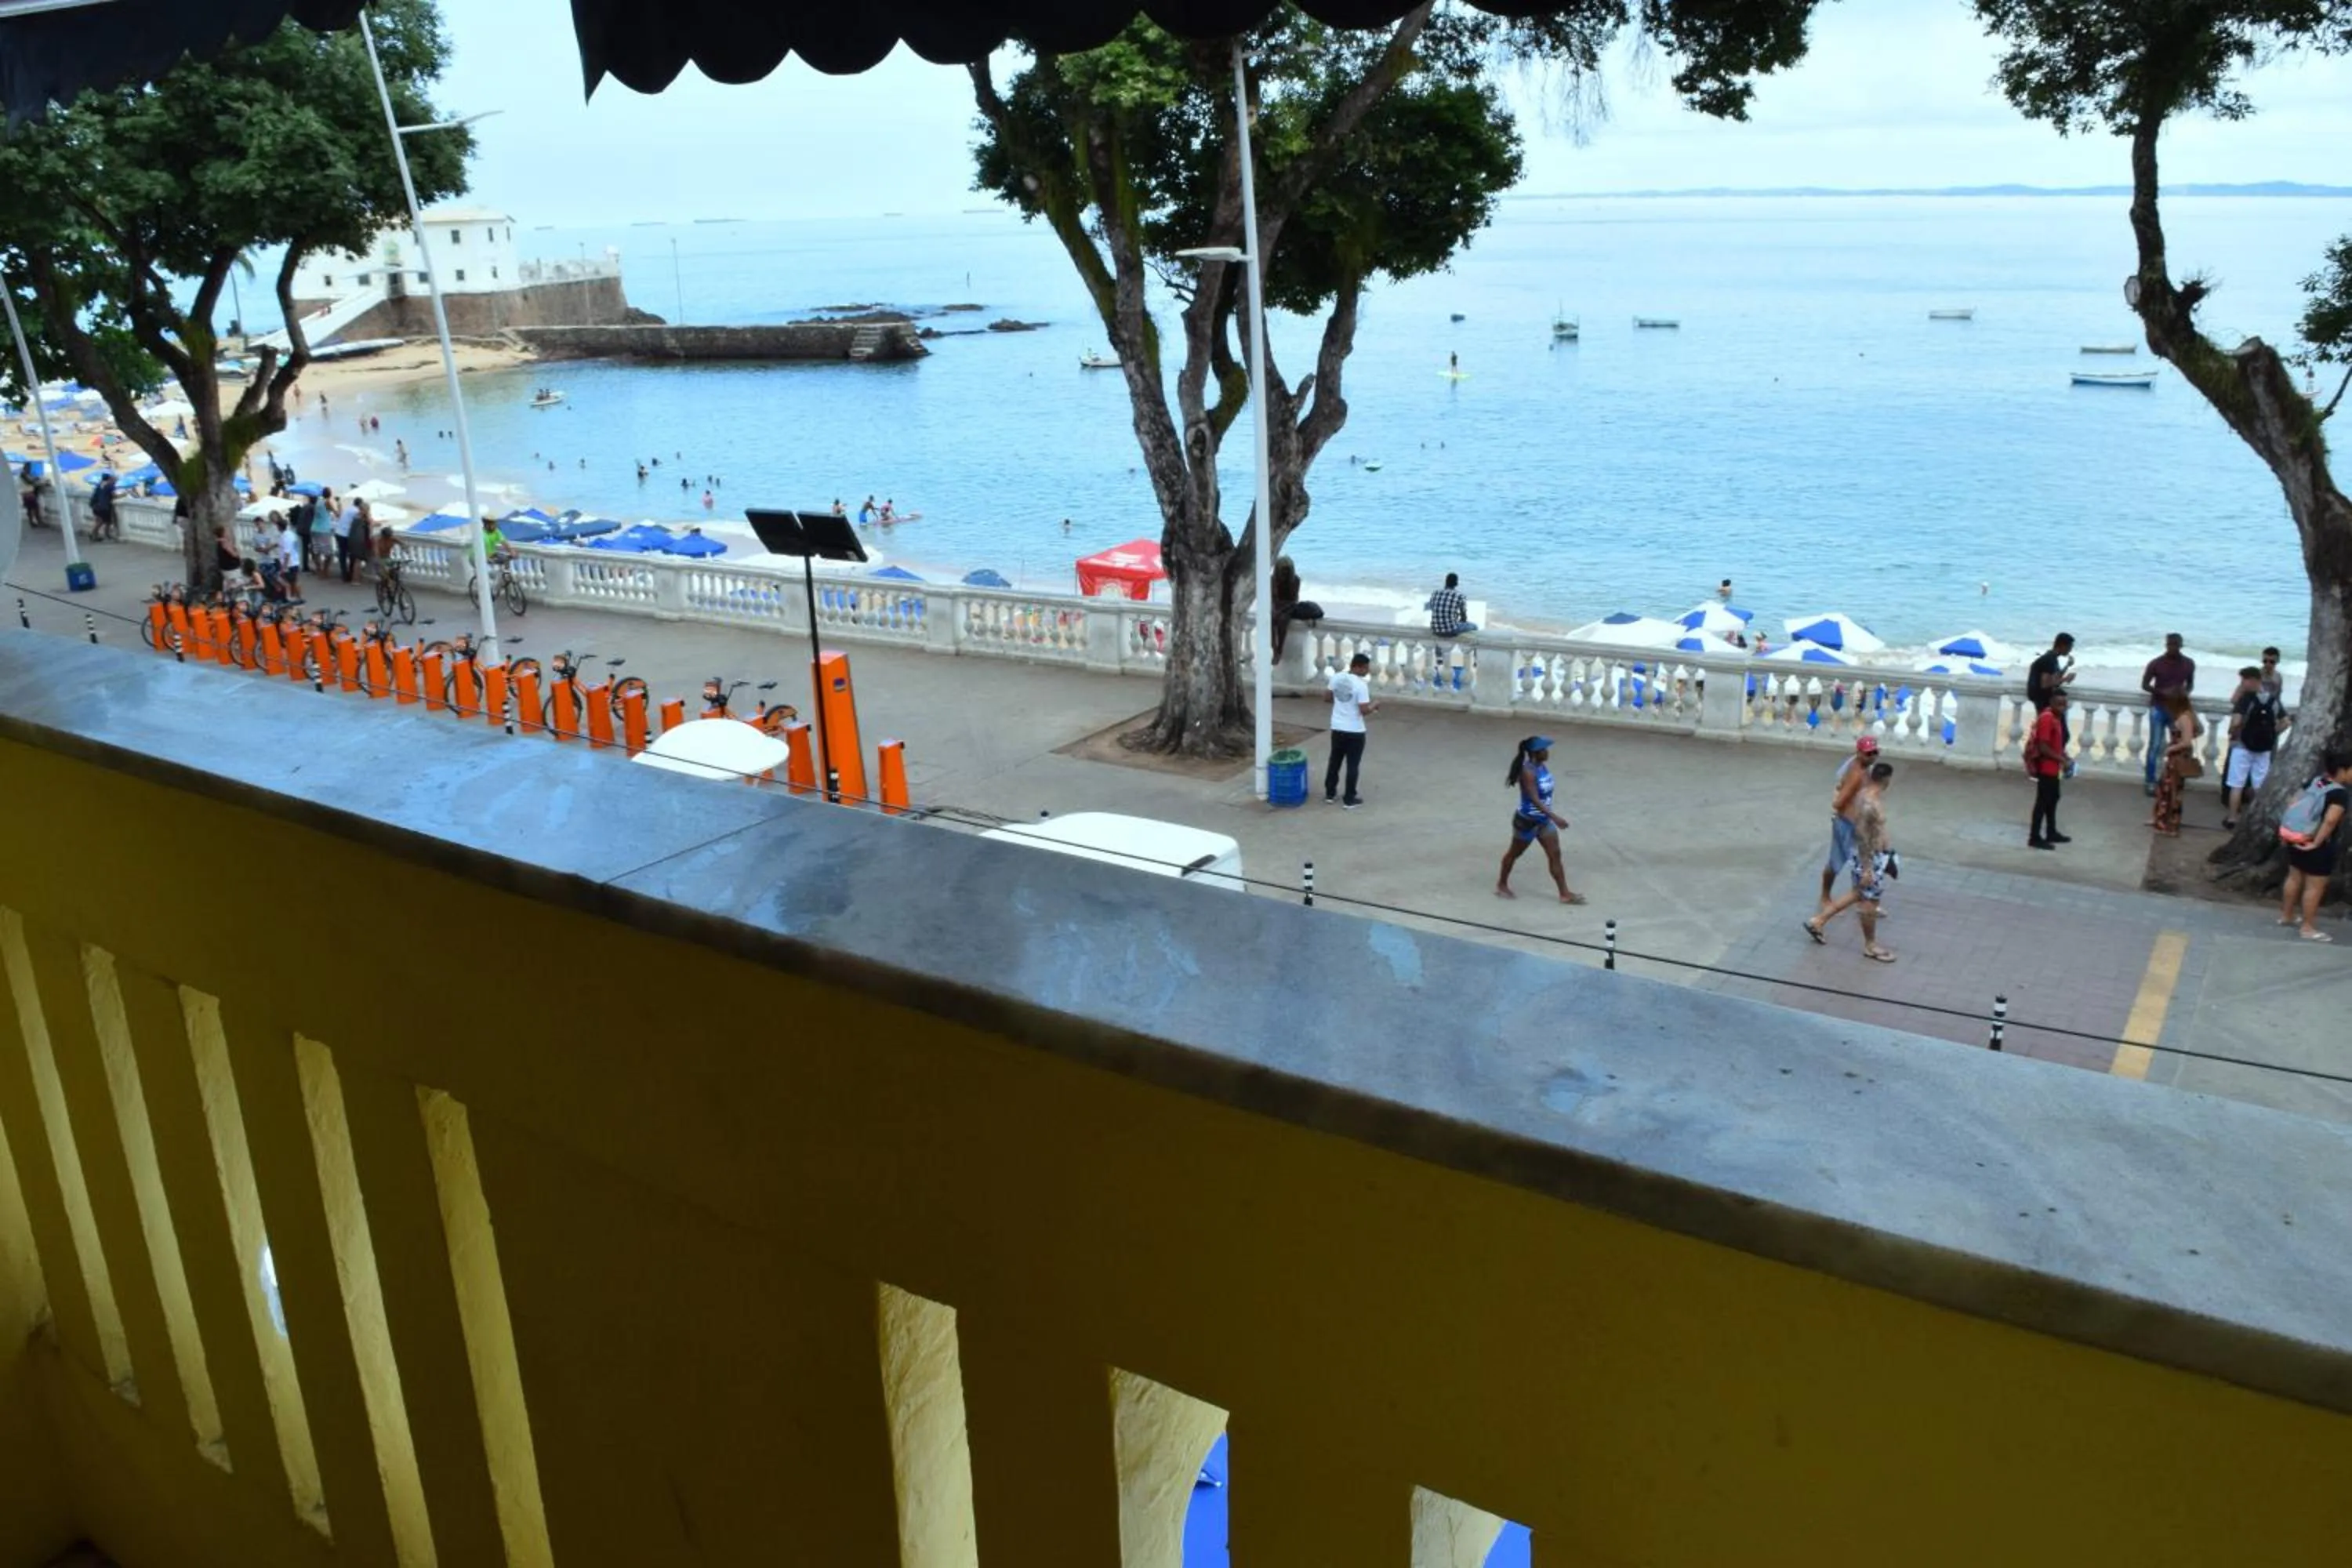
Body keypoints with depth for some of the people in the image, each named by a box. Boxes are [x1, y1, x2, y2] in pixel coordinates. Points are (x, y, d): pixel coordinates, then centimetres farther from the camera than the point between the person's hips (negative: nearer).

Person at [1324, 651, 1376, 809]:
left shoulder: (1336, 678, -1)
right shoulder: (1361, 684, -20)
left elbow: (1329, 698, 13)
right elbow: (1364, 710, -20)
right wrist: (1374, 706, -1)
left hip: (1337, 728, 6)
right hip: (1355, 731, -6)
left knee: (1334, 762, 19)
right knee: (1353, 765, 5)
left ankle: (1330, 794, 28)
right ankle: (1349, 800, 11)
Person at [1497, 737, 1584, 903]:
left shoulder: (1541, 767, -1)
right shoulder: (1528, 772, -27)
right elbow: (1534, 799, -33)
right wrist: (1555, 817, -37)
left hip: (1543, 820, 8)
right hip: (1527, 820, -8)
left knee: (1555, 855, 5)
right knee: (1515, 853, 12)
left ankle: (1565, 893, 8)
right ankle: (1502, 885, 32)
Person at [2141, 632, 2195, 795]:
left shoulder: (2189, 664, 0)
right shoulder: (2156, 663, -10)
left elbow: (2191, 684, 12)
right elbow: (2144, 685, -4)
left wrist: (2186, 692, -12)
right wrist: (2162, 692, -22)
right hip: (2159, 708, -3)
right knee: (2155, 745, -4)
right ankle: (2151, 782, 0)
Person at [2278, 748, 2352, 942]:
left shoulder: (2316, 782, 3)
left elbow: (2295, 803, 8)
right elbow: (2330, 820, -32)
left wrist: (2288, 830, 13)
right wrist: (2317, 842, -25)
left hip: (2298, 838, 8)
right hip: (2321, 847, -8)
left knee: (2294, 878, 22)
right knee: (2314, 887, 1)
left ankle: (2286, 916, 37)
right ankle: (2307, 929, 8)